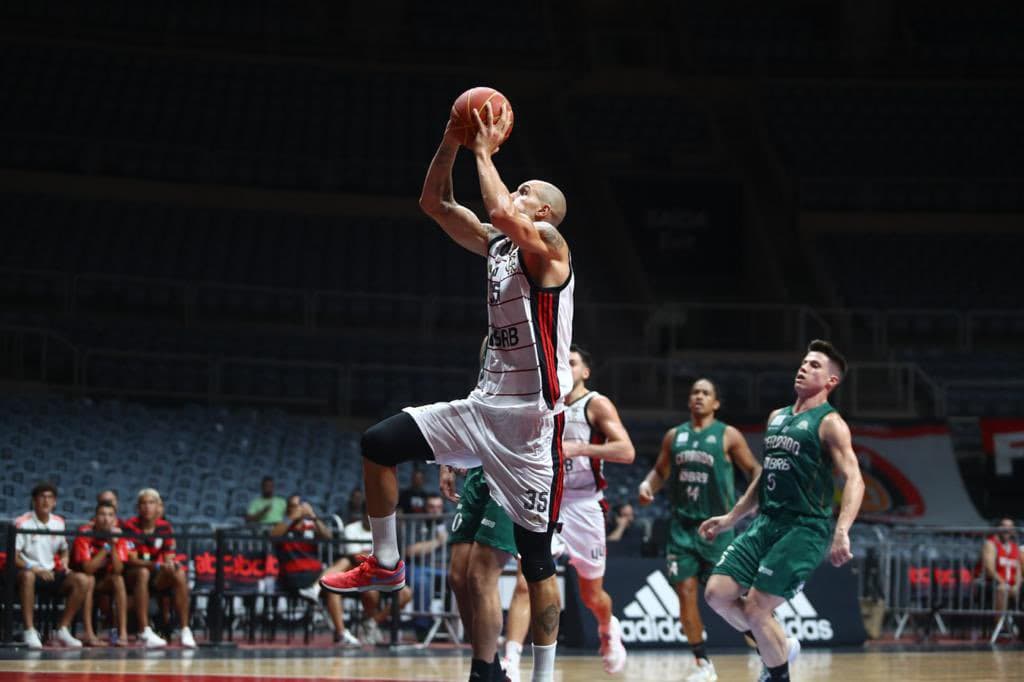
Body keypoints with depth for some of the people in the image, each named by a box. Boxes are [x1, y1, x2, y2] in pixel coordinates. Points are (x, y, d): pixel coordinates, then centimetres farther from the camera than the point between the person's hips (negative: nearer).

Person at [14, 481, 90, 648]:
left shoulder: (58, 523, 11)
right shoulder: (23, 523, -7)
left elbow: (63, 551, 24)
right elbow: (14, 556, -13)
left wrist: (64, 565, 1)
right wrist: (34, 569, -27)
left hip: (51, 573, 6)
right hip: (29, 571, -6)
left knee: (82, 580, -18)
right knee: (27, 576, -42)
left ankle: (62, 630, -11)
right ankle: (30, 632, -36)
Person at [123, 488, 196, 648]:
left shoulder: (165, 527, 0)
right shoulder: (131, 527, -12)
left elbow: (168, 557, 0)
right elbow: (132, 560, -19)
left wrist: (171, 564, -26)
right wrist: (156, 565, -35)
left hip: (158, 578, 4)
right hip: (132, 576, -4)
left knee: (179, 574, -25)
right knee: (143, 573, -37)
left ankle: (185, 630, -24)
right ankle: (144, 632, -43)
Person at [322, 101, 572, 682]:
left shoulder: (548, 243, -10)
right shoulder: (498, 244, 14)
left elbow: (500, 210, -30)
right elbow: (435, 203, 15)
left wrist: (486, 150, -15)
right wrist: (452, 144, 2)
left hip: (532, 415, -8)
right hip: (486, 403, 8)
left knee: (536, 555, -4)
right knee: (379, 445, -1)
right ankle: (386, 564, 11)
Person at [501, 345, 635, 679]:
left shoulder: (597, 405, -4)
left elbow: (626, 451, -16)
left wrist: (578, 448, -24)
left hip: (583, 506, -3)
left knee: (592, 595, 12)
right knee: (526, 584, -17)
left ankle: (608, 630, 46)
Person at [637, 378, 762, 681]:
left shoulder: (727, 435, 0)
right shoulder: (674, 436, 12)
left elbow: (753, 469, 2)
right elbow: (661, 471, 21)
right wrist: (648, 485, 0)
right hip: (682, 524, 4)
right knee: (686, 592, -3)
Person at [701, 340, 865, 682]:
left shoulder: (829, 423, -7)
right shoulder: (777, 417, 17)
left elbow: (854, 479, -18)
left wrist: (841, 532, -32)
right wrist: (731, 518, 26)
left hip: (804, 529, -8)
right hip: (766, 523, 8)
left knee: (755, 609, -13)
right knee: (717, 594, -1)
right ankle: (779, 647, 19)